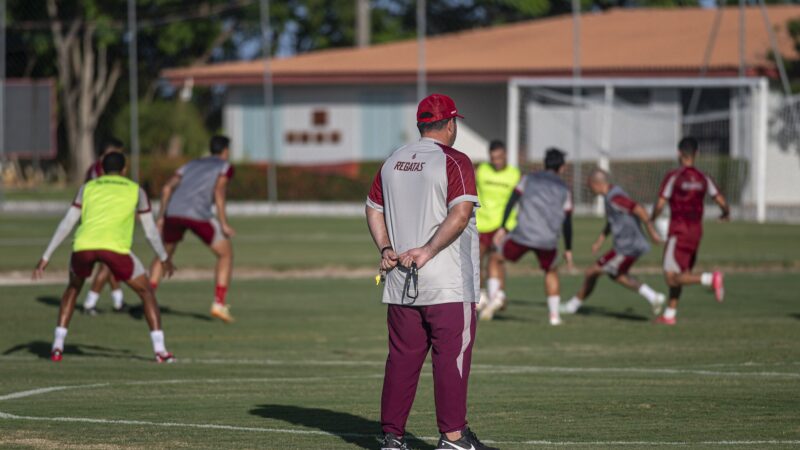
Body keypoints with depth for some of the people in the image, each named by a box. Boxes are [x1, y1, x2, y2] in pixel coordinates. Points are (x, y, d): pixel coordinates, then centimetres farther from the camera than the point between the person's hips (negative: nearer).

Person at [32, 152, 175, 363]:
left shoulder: (88, 187, 26)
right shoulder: (135, 190, 23)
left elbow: (66, 224, 20)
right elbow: (150, 230, 26)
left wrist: (46, 257, 21)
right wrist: (164, 258, 43)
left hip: (83, 246, 2)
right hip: (115, 248, -2)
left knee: (73, 288, 32)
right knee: (146, 291, 19)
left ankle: (57, 346, 22)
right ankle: (160, 349, 6)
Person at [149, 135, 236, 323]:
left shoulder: (192, 164, 30)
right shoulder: (225, 167, 15)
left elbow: (167, 187, 18)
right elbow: (218, 192, -4)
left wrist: (161, 217, 18)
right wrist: (224, 224, -4)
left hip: (174, 212, 5)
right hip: (198, 214, -5)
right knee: (226, 254, 13)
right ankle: (219, 304, 1)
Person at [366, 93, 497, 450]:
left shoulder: (393, 162, 13)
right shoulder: (455, 162, -8)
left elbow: (373, 209, 16)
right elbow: (460, 214, -20)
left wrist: (385, 248, 6)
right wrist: (428, 251, -18)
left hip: (400, 283, 6)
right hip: (448, 284, -6)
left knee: (402, 356, 10)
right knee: (452, 354, -2)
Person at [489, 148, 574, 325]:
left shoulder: (529, 179, 13)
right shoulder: (564, 189, 13)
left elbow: (512, 201, 0)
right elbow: (567, 221, 10)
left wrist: (503, 227, 0)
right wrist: (568, 249, 17)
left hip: (522, 235, -1)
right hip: (548, 241, 1)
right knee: (551, 272, 26)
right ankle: (554, 314, 20)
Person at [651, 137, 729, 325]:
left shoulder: (673, 177, -10)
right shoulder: (703, 179, 4)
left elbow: (660, 204, -13)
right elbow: (721, 201, 1)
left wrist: (652, 218, 8)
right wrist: (726, 213, 24)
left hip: (678, 232, -6)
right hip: (696, 232, 7)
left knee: (672, 278, -9)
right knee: (677, 276, 19)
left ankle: (710, 279, -28)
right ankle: (670, 314, 20)